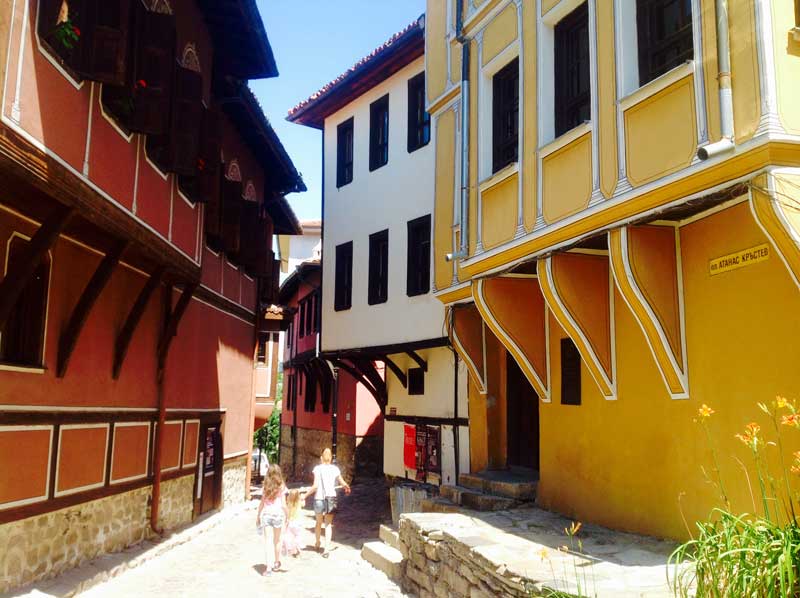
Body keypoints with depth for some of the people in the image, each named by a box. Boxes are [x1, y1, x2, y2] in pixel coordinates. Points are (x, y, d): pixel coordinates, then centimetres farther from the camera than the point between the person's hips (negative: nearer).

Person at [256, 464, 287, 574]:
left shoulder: (266, 486, 3)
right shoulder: (281, 487, -2)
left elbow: (262, 503, 6)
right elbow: (283, 504, -5)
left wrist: (258, 516, 15)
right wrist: (287, 516, 3)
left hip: (266, 514, 0)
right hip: (277, 514, 0)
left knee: (267, 540, -1)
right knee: (276, 540, 17)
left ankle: (268, 566, -10)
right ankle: (276, 563, 30)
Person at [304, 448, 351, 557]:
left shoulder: (318, 469, -8)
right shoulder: (335, 469, 0)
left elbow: (315, 486, -16)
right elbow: (343, 483, 7)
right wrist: (347, 488, 29)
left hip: (319, 499, -1)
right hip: (331, 499, 1)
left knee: (319, 523, 20)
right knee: (328, 524, 8)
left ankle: (317, 544, 40)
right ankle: (326, 549, -1)